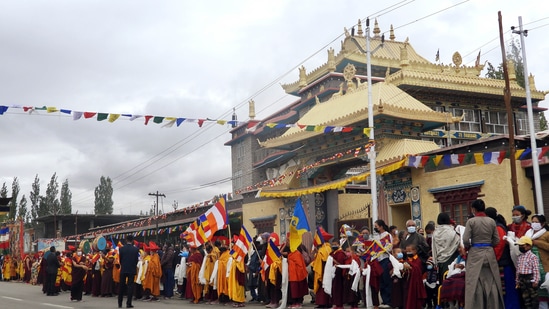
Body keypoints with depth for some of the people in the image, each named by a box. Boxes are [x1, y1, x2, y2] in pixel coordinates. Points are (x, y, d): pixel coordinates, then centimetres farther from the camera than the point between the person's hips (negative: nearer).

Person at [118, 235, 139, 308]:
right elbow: (137, 259, 0)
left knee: (122, 286, 11)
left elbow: (120, 259, 3)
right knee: (130, 286, 2)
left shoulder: (121, 249, -4)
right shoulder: (136, 249, -6)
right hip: (132, 270, -1)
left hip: (123, 269, 1)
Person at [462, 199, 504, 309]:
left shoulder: (471, 221, -7)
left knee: (475, 284, 0)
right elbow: (497, 240, 4)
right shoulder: (492, 221, 3)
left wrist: (468, 247, 9)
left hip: (475, 254, -3)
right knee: (491, 283, 9)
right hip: (489, 253, 3)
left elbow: (465, 240, -11)